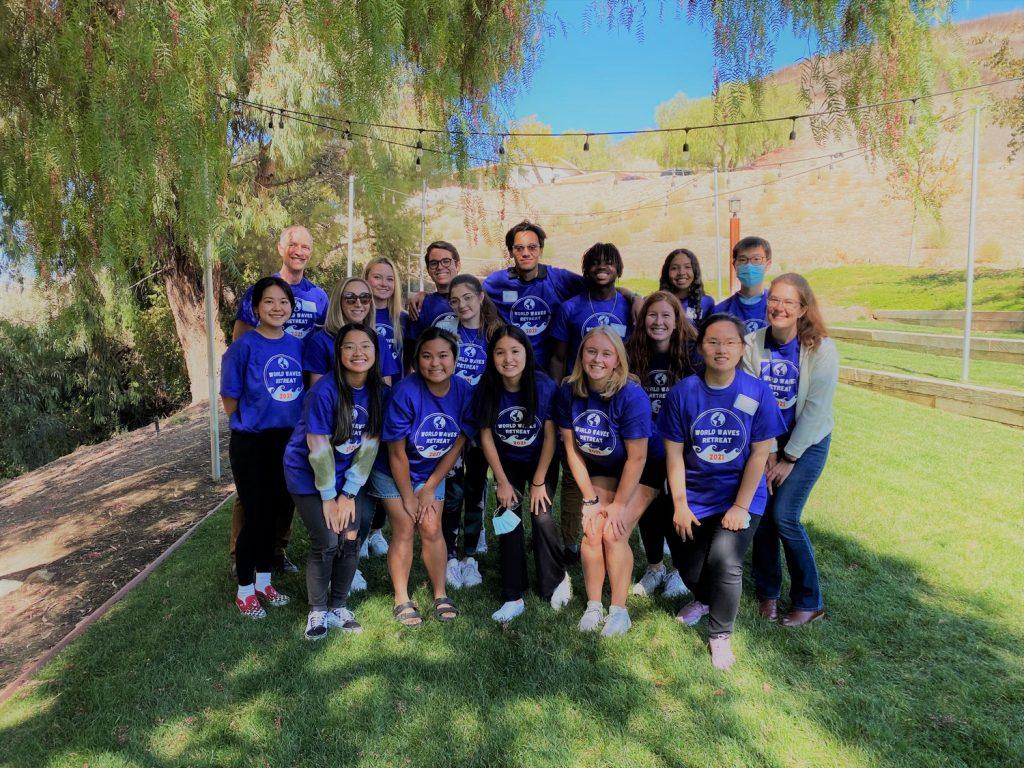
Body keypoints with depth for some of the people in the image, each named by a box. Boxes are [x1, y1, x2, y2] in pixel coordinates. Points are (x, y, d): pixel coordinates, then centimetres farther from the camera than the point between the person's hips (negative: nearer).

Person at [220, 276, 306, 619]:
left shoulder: (297, 346, 3)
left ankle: (264, 582, 32)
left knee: (279, 513, 14)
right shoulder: (244, 347, -12)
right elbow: (230, 401, -7)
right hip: (251, 445, -5)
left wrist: (293, 424, 9)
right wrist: (255, 422, 1)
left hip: (289, 442, 5)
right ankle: (245, 591, 21)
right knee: (256, 516, 2)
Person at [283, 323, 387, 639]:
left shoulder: (378, 391, -9)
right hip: (308, 474, -4)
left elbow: (369, 446, -7)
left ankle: (338, 607, 20)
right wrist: (328, 497, -14)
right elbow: (319, 448, -21)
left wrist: (348, 493, -9)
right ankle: (317, 611, 13)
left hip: (346, 476, 4)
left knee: (350, 542, -1)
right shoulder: (324, 390, -24)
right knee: (326, 544, -10)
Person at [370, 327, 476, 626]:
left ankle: (441, 595, 18)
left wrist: (429, 490, -6)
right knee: (404, 529, -5)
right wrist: (408, 498, -12)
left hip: (432, 472, 3)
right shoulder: (405, 392, -28)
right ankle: (402, 600, 11)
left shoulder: (464, 392, -16)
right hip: (393, 472, -3)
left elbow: (456, 447, -7)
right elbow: (397, 453, -20)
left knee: (432, 530, 1)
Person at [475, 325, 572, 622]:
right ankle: (513, 597, 6)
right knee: (509, 520, -7)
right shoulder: (487, 389, -19)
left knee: (542, 517, -13)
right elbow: (486, 437, -10)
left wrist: (538, 483, -12)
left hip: (541, 462, -1)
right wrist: (503, 482, -9)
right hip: (507, 463, 2)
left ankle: (557, 582, 14)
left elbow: (550, 436, -16)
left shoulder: (544, 385, -24)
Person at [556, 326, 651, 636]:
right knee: (591, 531, -10)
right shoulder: (569, 391, -15)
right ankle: (593, 606, 7)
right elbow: (572, 448, -7)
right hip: (599, 472, 4)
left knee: (613, 534, -14)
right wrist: (590, 498, -8)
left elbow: (637, 458, -22)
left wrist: (618, 505, -16)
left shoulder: (632, 396, -28)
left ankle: (619, 610, 4)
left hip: (637, 477, -4)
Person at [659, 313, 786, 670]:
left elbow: (759, 454, -9)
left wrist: (741, 506, -11)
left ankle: (720, 634, 7)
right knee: (689, 568, 3)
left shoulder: (758, 392, -12)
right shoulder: (682, 393, -10)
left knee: (724, 560, -20)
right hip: (696, 496, 2)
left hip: (741, 496, -2)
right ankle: (704, 600, 42)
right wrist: (680, 505, -6)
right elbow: (674, 453, -5)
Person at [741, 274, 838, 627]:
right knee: (760, 513, -1)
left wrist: (789, 458, -12)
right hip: (765, 441, 3)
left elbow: (815, 409, -15)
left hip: (808, 442, -3)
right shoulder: (753, 344, -8)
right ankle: (767, 592, 21)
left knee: (784, 516, -11)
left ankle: (809, 602, 9)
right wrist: (768, 452, -9)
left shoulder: (821, 349, -16)